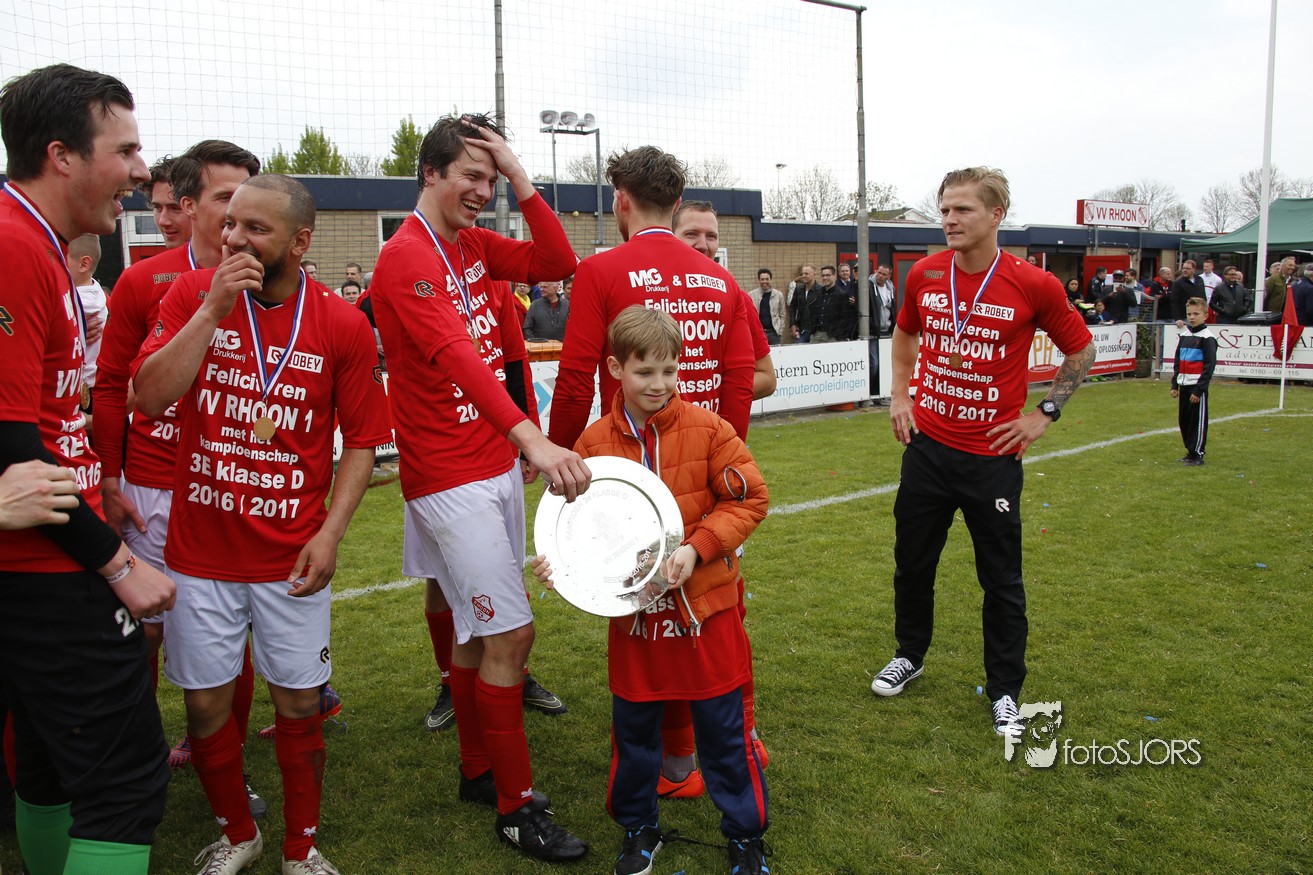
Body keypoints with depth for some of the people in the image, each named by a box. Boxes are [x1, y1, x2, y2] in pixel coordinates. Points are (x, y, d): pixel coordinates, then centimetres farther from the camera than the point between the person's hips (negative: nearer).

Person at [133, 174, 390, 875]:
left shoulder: (343, 325, -5)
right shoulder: (191, 295, -2)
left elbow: (362, 440, -2)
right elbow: (150, 397, -13)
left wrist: (330, 534, -11)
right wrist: (214, 307, -19)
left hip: (291, 558, -1)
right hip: (200, 549, 1)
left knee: (299, 703, 9)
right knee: (206, 703, 12)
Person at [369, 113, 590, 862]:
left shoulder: (477, 246, 11)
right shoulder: (406, 258, -15)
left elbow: (560, 263, 4)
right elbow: (459, 357, -29)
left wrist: (521, 179, -3)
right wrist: (533, 439, -40)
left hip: (499, 464, 8)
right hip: (449, 477, -8)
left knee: (478, 631, 16)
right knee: (510, 634, -6)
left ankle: (479, 771, 32)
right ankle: (518, 808, 9)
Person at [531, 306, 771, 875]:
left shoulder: (707, 429, -9)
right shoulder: (594, 441, -4)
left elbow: (750, 499, -7)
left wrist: (696, 548, -18)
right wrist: (557, 560, -11)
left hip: (705, 608, -2)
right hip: (633, 611, 2)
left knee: (723, 728, 10)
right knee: (633, 728, 15)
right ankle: (638, 829, 38)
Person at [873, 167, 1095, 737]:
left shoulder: (1034, 285, -11)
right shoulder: (923, 275, -1)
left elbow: (1080, 350, 4)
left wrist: (1044, 413, -2)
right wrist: (900, 396, 11)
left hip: (993, 456, -3)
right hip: (927, 445, 4)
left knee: (1001, 578, 6)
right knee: (912, 561, 15)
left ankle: (1005, 691, 23)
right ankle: (909, 655, 38)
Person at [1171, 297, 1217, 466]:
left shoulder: (1207, 337, -8)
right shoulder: (1184, 335, 14)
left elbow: (1210, 365, -11)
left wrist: (1199, 389, -15)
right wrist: (1175, 384, 12)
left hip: (1198, 386, -7)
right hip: (1184, 385, 7)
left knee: (1198, 420, -2)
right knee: (1183, 420, 10)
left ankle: (1198, 454, 4)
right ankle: (1190, 452, 21)